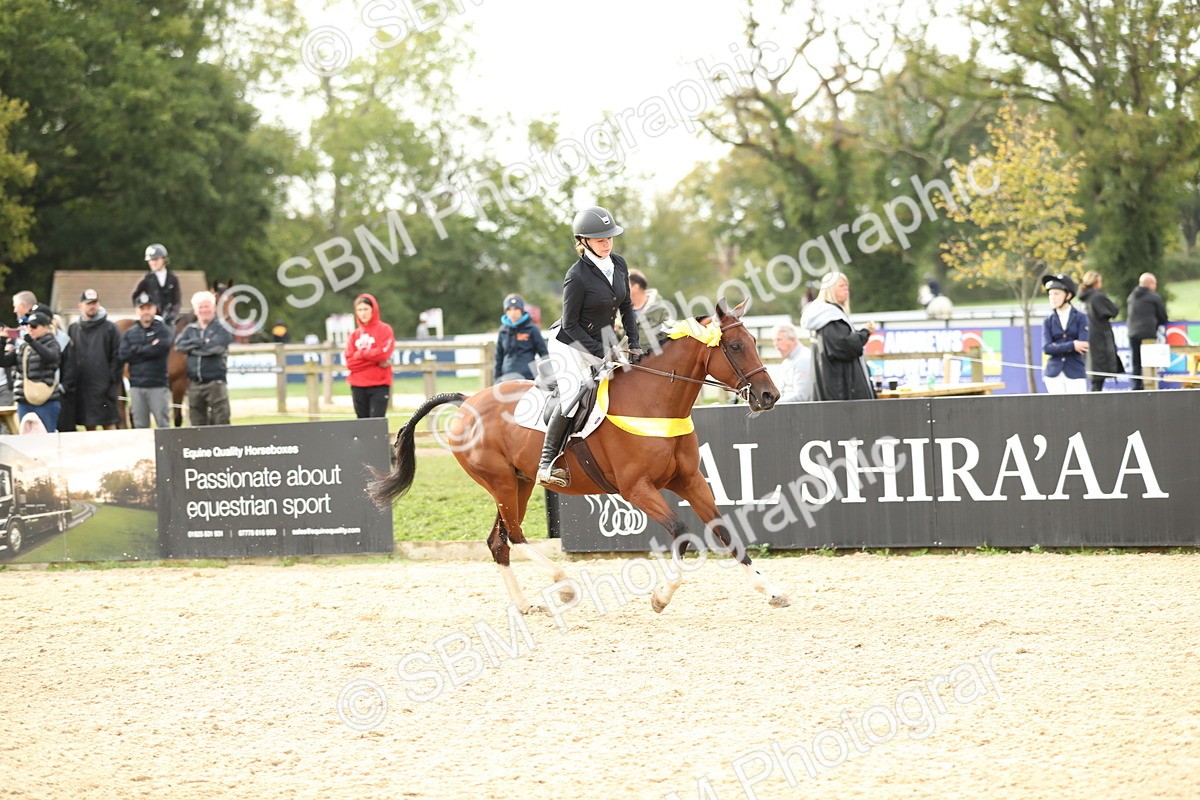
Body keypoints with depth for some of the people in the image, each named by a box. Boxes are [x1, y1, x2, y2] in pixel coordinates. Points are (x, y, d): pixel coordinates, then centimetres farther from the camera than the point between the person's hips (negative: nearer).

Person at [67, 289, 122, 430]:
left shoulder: (109, 328, 2)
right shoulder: (73, 329, 12)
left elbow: (117, 356, -2)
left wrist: (112, 379, -10)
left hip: (104, 386, -4)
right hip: (81, 387, 4)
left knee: (109, 424, -4)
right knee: (89, 426, 8)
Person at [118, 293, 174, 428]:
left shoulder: (163, 330, 2)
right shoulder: (130, 333, 13)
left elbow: (161, 347, -17)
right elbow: (122, 355, -1)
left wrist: (137, 349, -5)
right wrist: (149, 350, -7)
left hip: (158, 386, -4)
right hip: (136, 386, 4)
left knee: (163, 424, -3)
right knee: (140, 426, 6)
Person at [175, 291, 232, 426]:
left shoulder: (222, 328, 1)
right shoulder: (190, 330, 15)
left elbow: (216, 347, -15)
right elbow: (179, 345, -2)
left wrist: (192, 347, -6)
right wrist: (201, 342, -12)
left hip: (215, 382, -5)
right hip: (194, 383, 5)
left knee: (220, 421, -8)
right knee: (197, 421, 8)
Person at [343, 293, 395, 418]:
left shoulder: (384, 329, 2)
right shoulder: (355, 335, 12)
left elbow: (383, 353, -12)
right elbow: (350, 362, 0)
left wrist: (360, 354, -3)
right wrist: (374, 358, -8)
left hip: (379, 385, -4)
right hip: (358, 386, 4)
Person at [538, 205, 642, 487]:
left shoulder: (619, 264, -2)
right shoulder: (577, 276, -23)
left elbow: (626, 307, 10)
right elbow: (570, 323, -18)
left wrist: (634, 344, 2)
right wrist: (601, 352, -19)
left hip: (603, 339, 8)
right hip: (570, 343, -8)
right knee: (573, 394, -24)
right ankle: (547, 463, -20)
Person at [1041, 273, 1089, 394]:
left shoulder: (1080, 318, 2)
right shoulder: (1049, 321, 7)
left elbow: (1083, 346, -10)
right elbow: (1046, 348, -6)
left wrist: (1058, 347, -9)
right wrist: (1072, 346, -13)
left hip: (1075, 372, -2)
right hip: (1054, 374, 2)